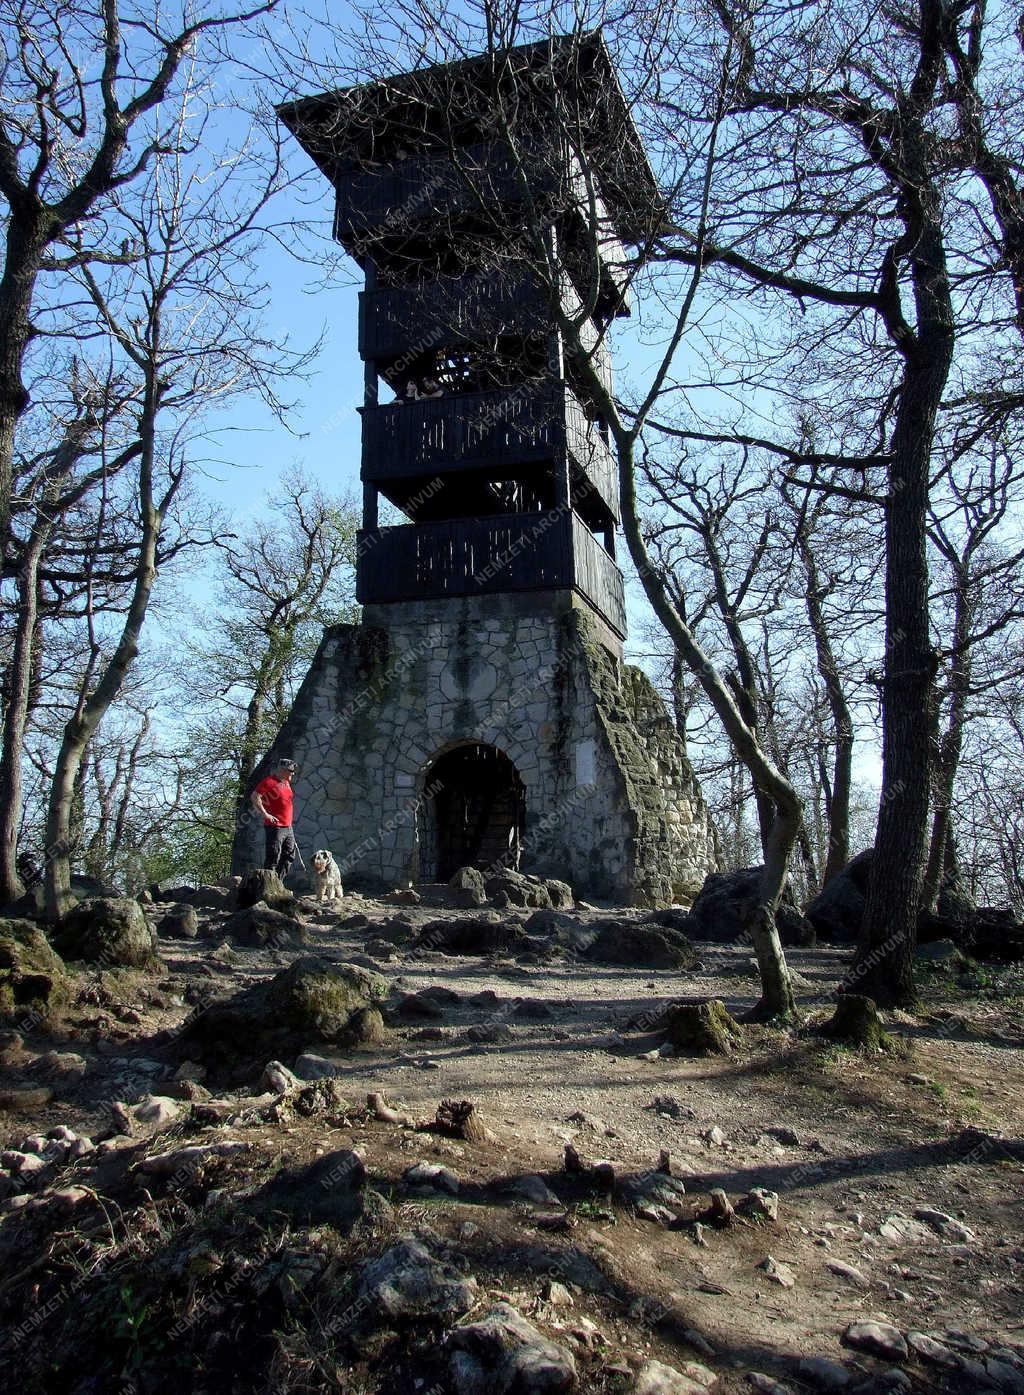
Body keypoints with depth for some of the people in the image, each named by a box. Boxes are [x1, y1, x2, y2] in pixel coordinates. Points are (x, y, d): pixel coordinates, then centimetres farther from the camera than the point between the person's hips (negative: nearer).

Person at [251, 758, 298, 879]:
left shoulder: (286, 783, 16)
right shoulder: (269, 781, -10)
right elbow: (254, 796, -18)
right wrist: (265, 814, -21)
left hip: (287, 827, 9)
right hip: (275, 827, -9)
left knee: (289, 855, 10)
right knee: (273, 857, -8)